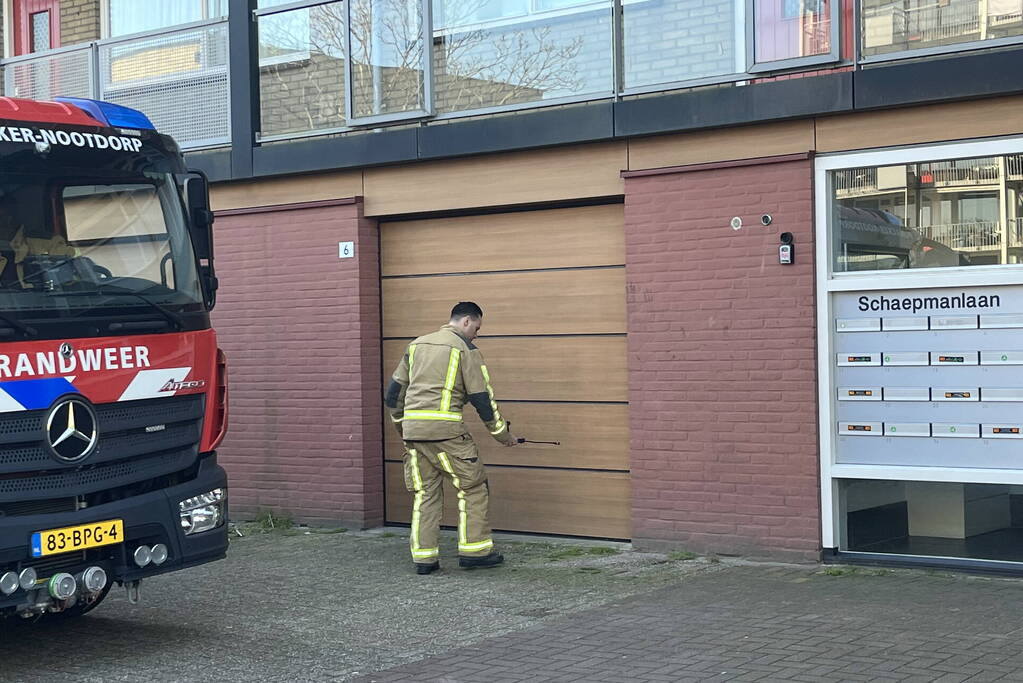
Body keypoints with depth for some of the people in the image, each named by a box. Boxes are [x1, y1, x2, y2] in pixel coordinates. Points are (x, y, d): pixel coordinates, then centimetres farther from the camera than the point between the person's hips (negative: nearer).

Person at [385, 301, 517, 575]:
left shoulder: (417, 345, 18)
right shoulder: (465, 348, 0)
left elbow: (394, 393, 18)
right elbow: (482, 398, -2)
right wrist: (503, 434, 8)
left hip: (412, 427, 6)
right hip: (445, 429, -6)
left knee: (424, 493, 11)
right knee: (472, 487, 7)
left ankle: (423, 558, 9)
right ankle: (474, 550, 6)